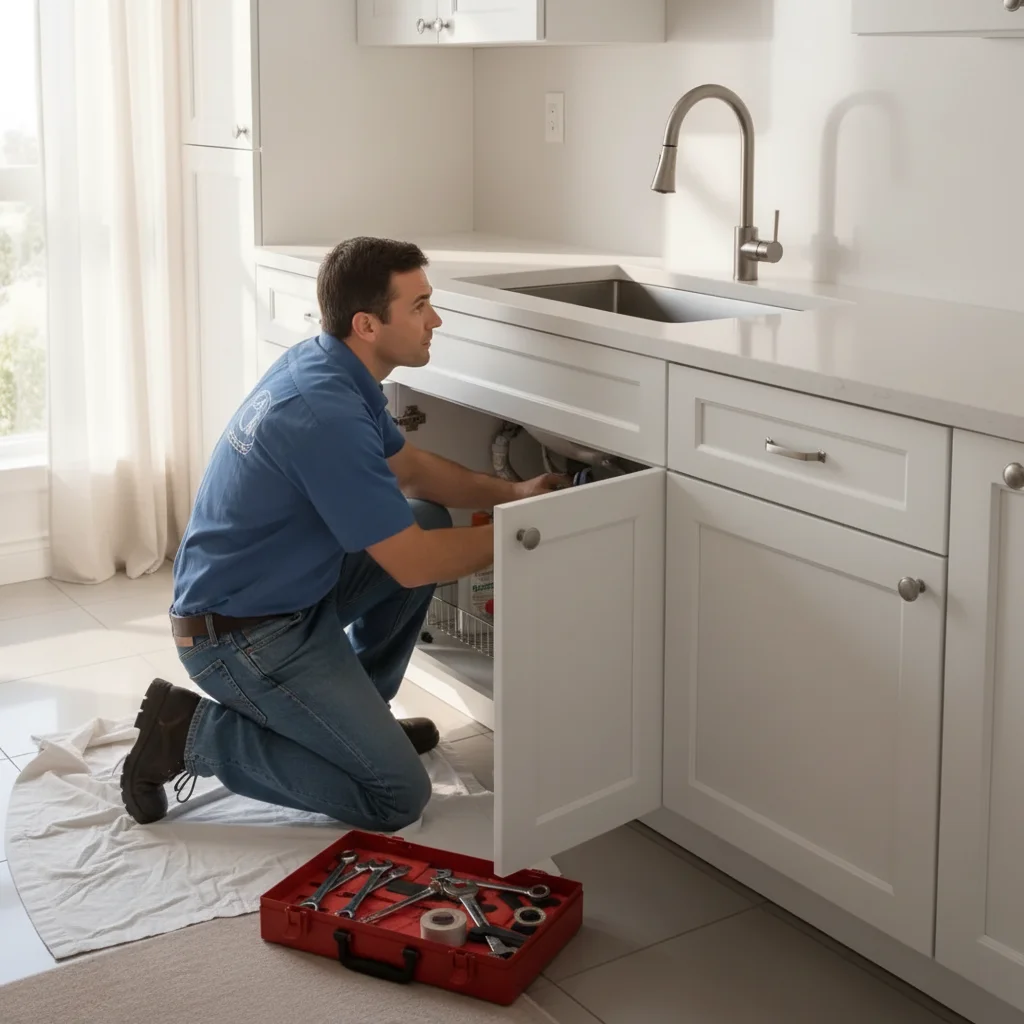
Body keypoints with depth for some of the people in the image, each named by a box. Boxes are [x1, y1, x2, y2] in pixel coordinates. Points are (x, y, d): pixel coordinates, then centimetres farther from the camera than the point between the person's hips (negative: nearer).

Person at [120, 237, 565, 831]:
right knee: (398, 797, -7)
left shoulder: (328, 365, 1)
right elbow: (414, 565, -25)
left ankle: (355, 711, 19)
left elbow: (409, 468, 17)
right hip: (242, 636, -10)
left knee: (429, 519, 10)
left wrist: (512, 493, 5)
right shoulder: (325, 413, -29)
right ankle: (192, 733, -1)